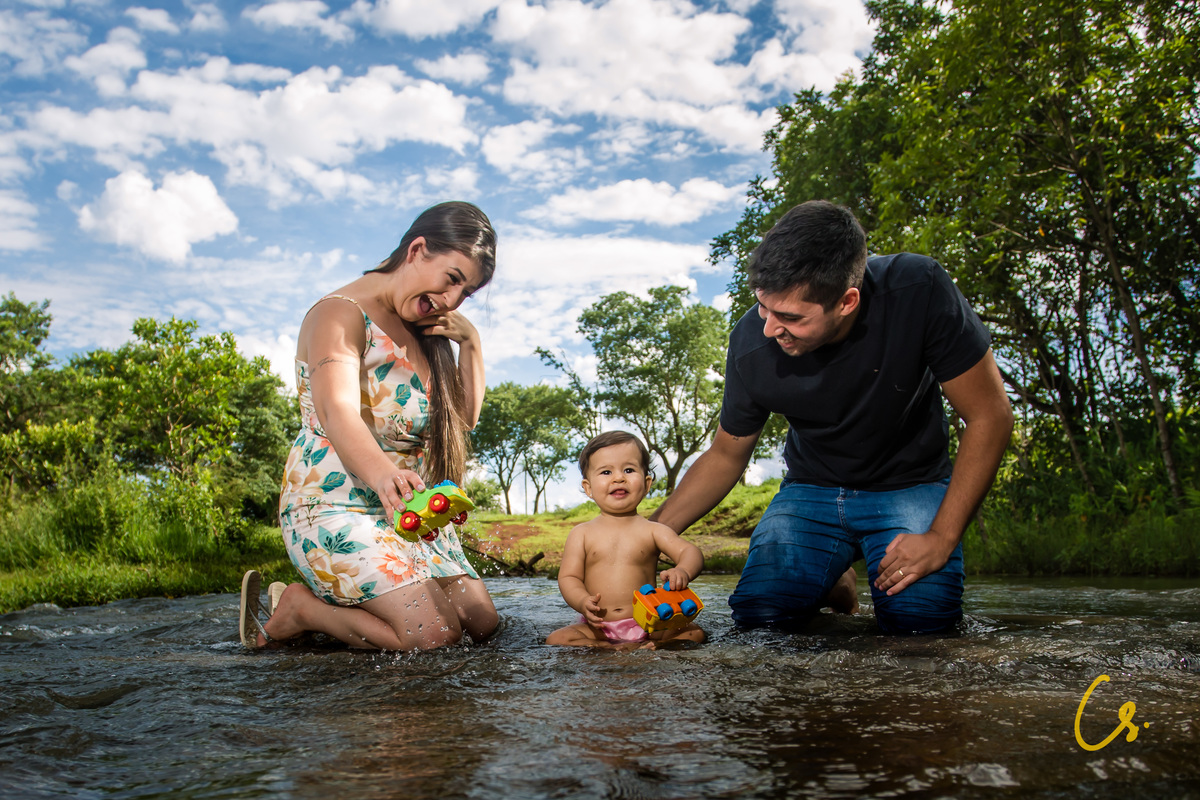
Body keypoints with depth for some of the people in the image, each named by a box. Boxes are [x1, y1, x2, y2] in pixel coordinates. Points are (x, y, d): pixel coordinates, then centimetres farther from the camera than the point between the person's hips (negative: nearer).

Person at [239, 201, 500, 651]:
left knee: (482, 623, 2)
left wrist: (470, 341, 1)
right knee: (434, 634, -22)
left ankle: (336, 604, 14)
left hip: (406, 509, 9)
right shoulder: (341, 314, -14)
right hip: (337, 507, -9)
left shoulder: (423, 329, 13)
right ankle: (295, 607, -1)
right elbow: (339, 415, -32)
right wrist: (382, 475, -52)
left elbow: (465, 419, 15)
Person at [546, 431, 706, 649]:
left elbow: (690, 552, -6)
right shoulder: (582, 533, 5)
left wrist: (683, 571, -31)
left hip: (647, 625, 0)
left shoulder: (652, 531, 4)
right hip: (598, 628, 0)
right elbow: (568, 577, 1)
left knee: (695, 633, -20)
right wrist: (583, 602, -22)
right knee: (556, 640, -24)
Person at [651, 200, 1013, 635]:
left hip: (909, 486, -1)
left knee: (920, 617, -25)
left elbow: (989, 415, -16)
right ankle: (833, 583, 14)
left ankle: (884, 579, 11)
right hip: (812, 491, 2)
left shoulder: (917, 291, -27)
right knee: (758, 611, -19)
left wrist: (943, 537, -21)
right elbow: (725, 456, -3)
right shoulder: (751, 341, -20)